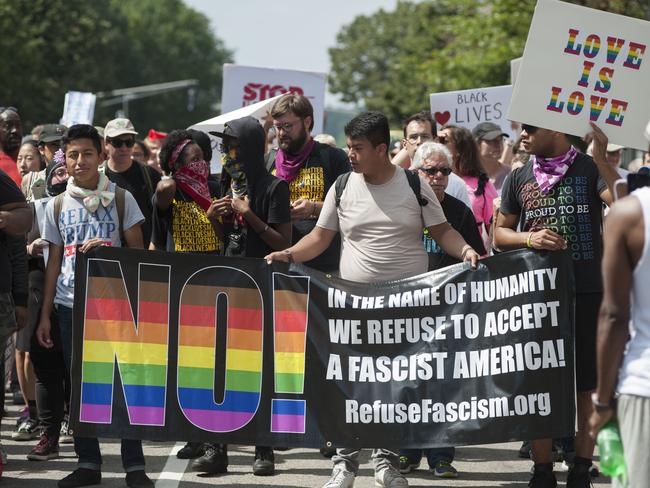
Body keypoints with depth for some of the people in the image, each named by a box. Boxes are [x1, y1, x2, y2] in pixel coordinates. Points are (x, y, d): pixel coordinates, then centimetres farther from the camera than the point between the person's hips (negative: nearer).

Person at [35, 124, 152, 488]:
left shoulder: (120, 198, 1)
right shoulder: (58, 205, 9)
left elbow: (137, 250, 1)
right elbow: (54, 262, 13)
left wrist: (105, 249, -18)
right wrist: (45, 315, 10)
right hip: (71, 305, 3)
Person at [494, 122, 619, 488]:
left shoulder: (590, 169, -2)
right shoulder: (519, 179, 9)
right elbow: (500, 233, 15)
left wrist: (602, 160, -25)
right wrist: (528, 238, -6)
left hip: (587, 293, -3)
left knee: (586, 386, 2)